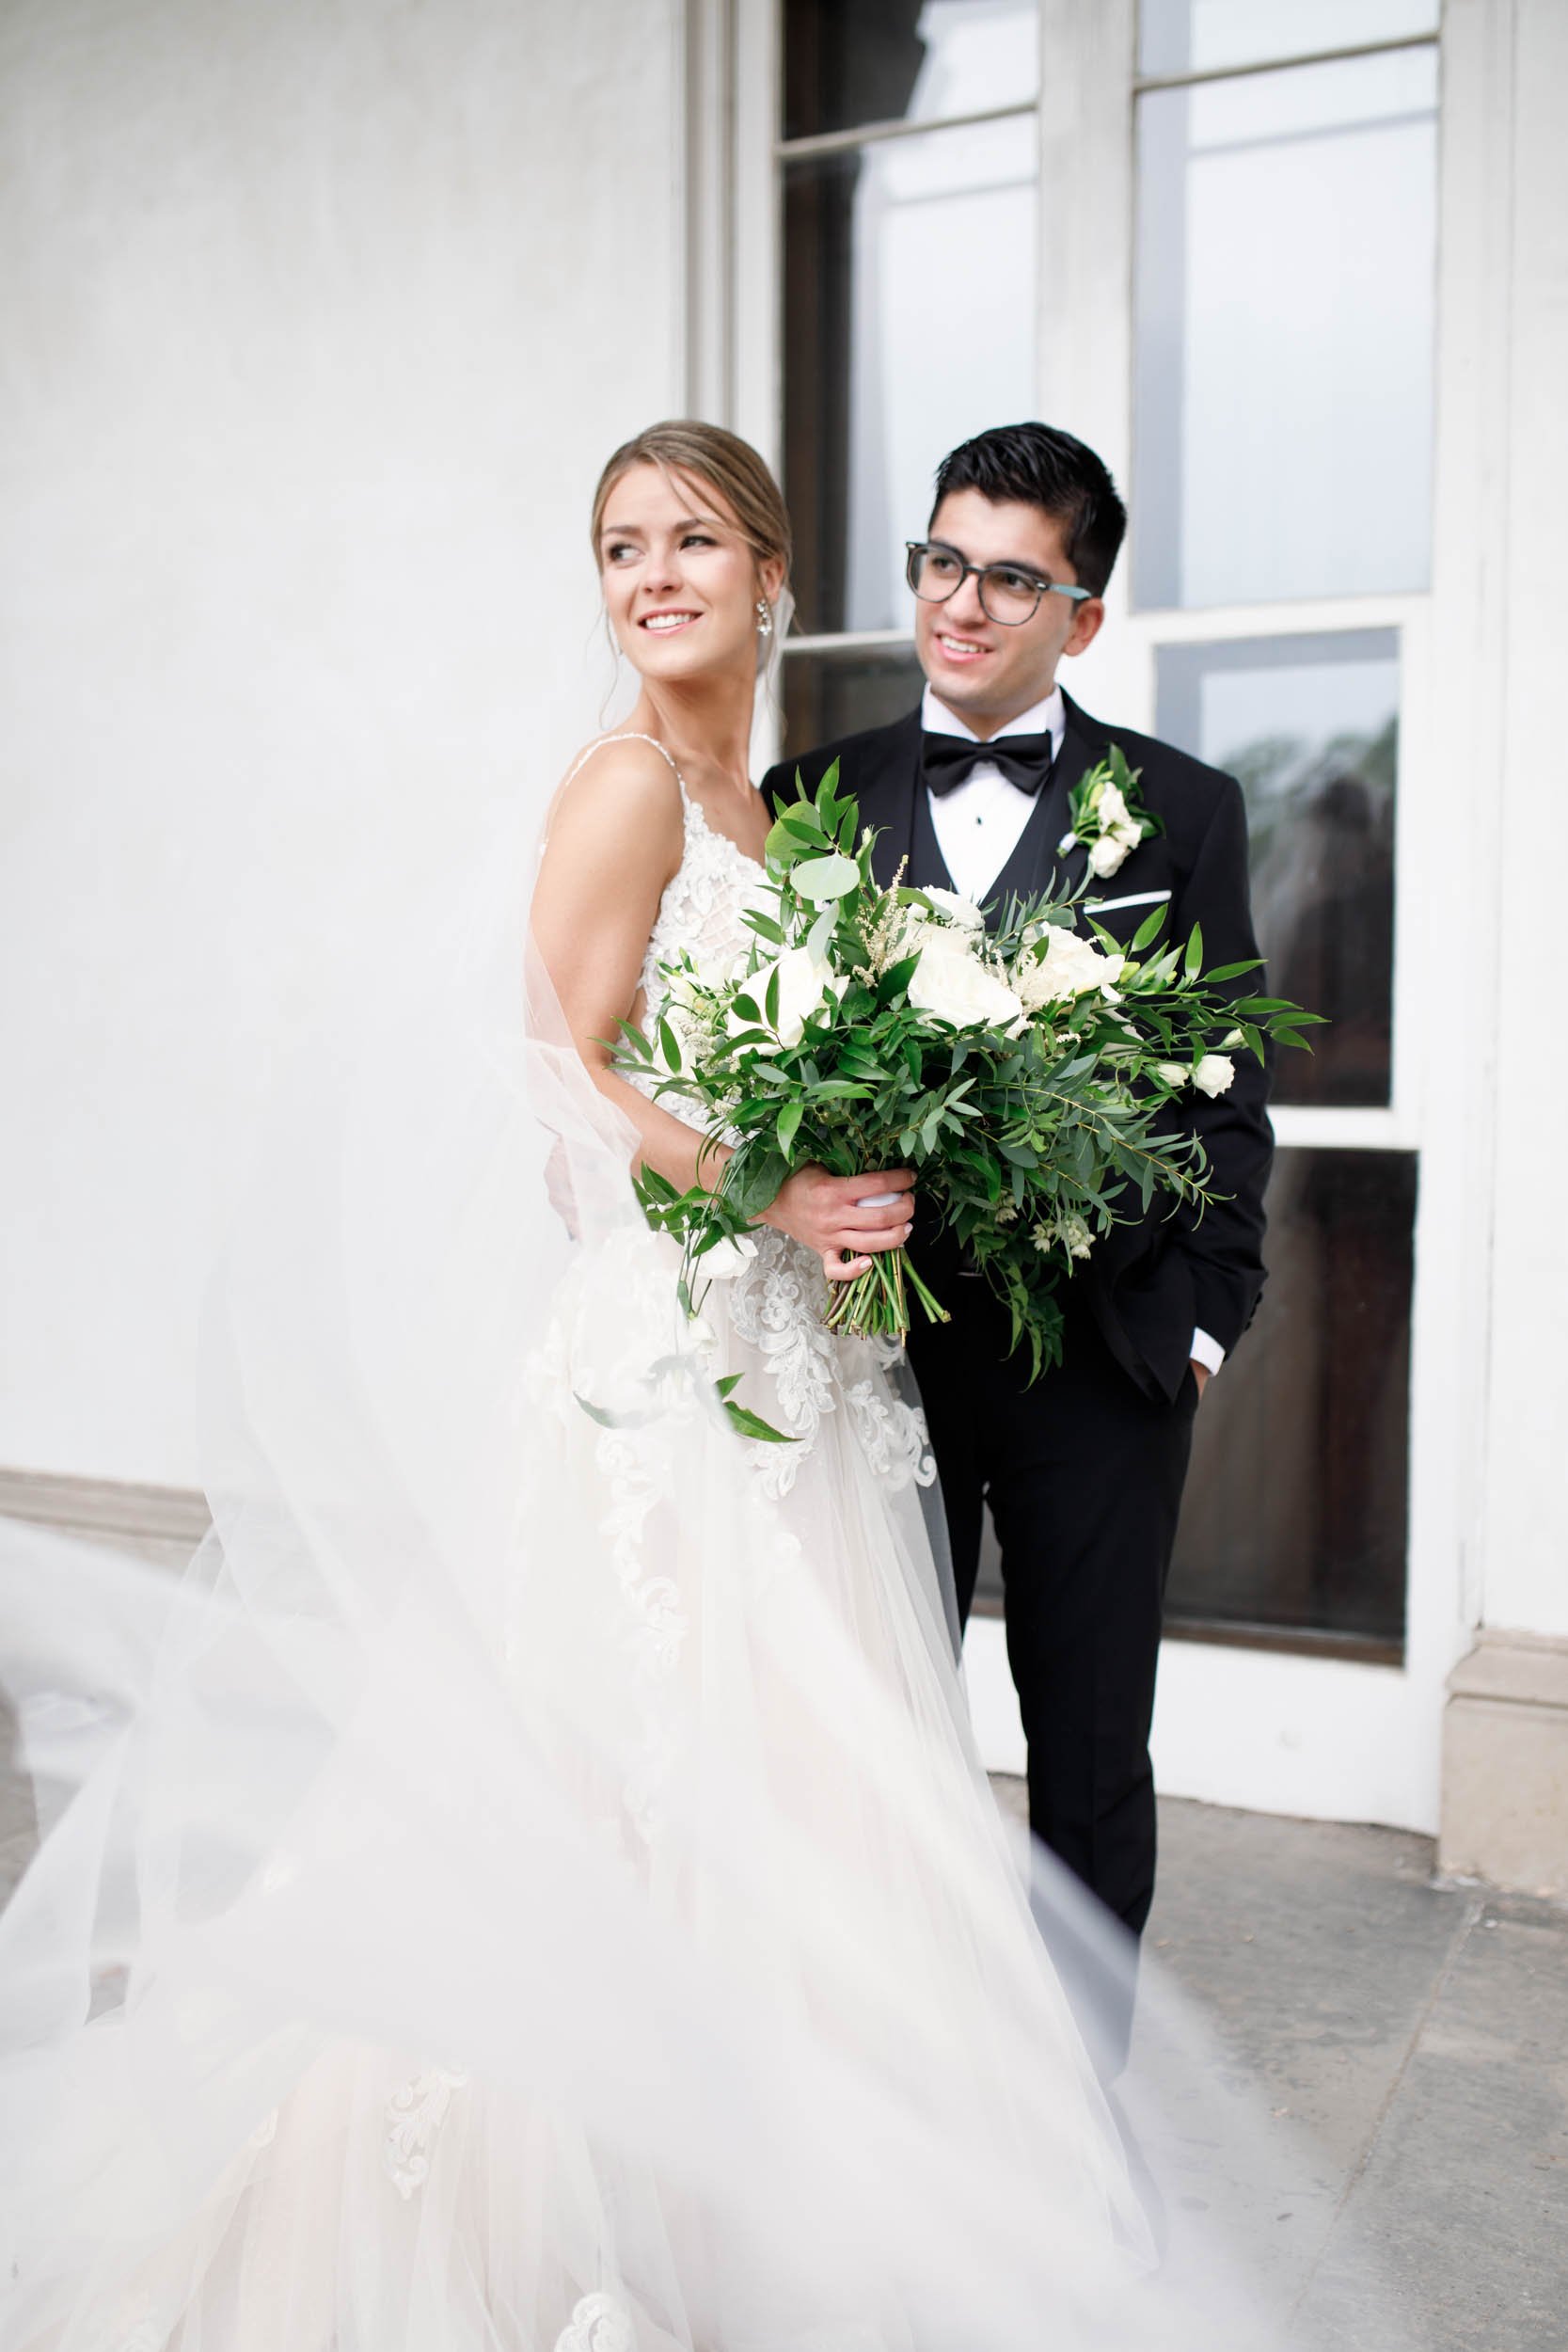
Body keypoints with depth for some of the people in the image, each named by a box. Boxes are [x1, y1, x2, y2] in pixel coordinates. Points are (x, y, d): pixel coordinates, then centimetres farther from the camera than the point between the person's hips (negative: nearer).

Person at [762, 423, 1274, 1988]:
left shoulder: (1183, 810, 3)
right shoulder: (815, 798, 6)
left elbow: (1228, 1092, 3)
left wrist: (1204, 1319, -3)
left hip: (1099, 1346, -1)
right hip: (880, 1332, 1)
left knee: (1091, 1754, 12)